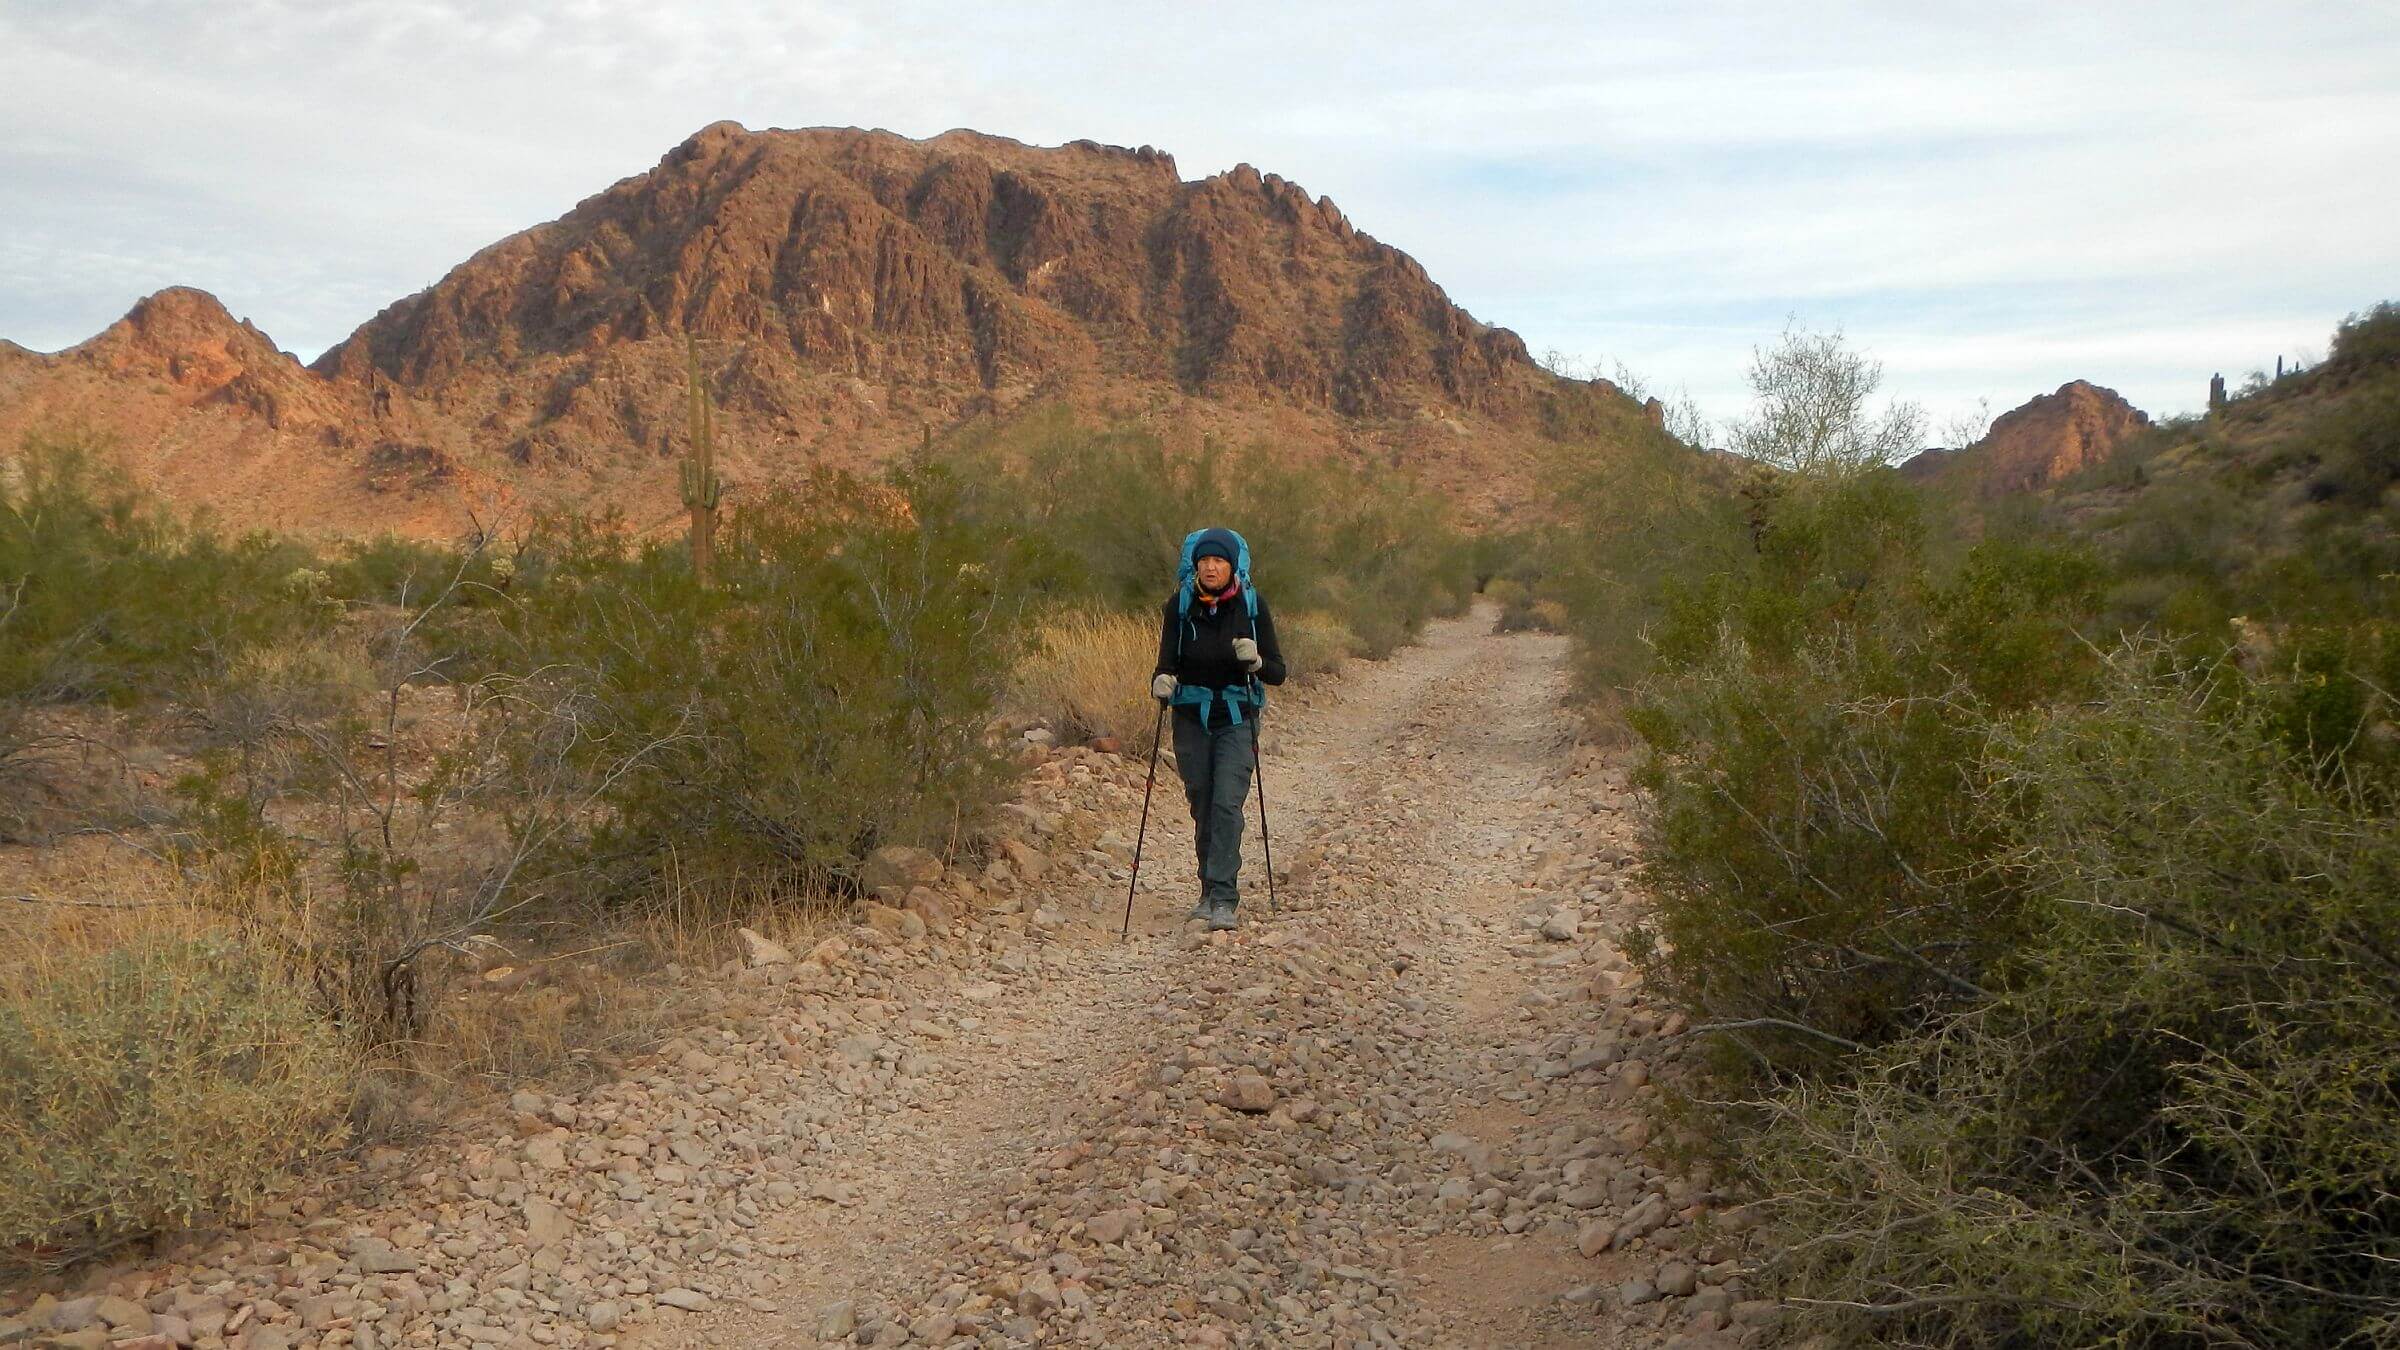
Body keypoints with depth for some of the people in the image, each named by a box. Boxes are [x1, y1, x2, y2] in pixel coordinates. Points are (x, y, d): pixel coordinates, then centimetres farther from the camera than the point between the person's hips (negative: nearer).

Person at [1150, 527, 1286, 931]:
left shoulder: (1252, 605, -5)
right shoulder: (1179, 605, -2)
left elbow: (1277, 673, -3)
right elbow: (1167, 662, -4)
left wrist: (1255, 661, -24)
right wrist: (1161, 682, -27)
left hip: (1237, 718, -2)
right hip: (1191, 718, 2)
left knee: (1227, 803, -14)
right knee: (1202, 806, 8)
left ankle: (1223, 899, -15)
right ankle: (1211, 891, 23)